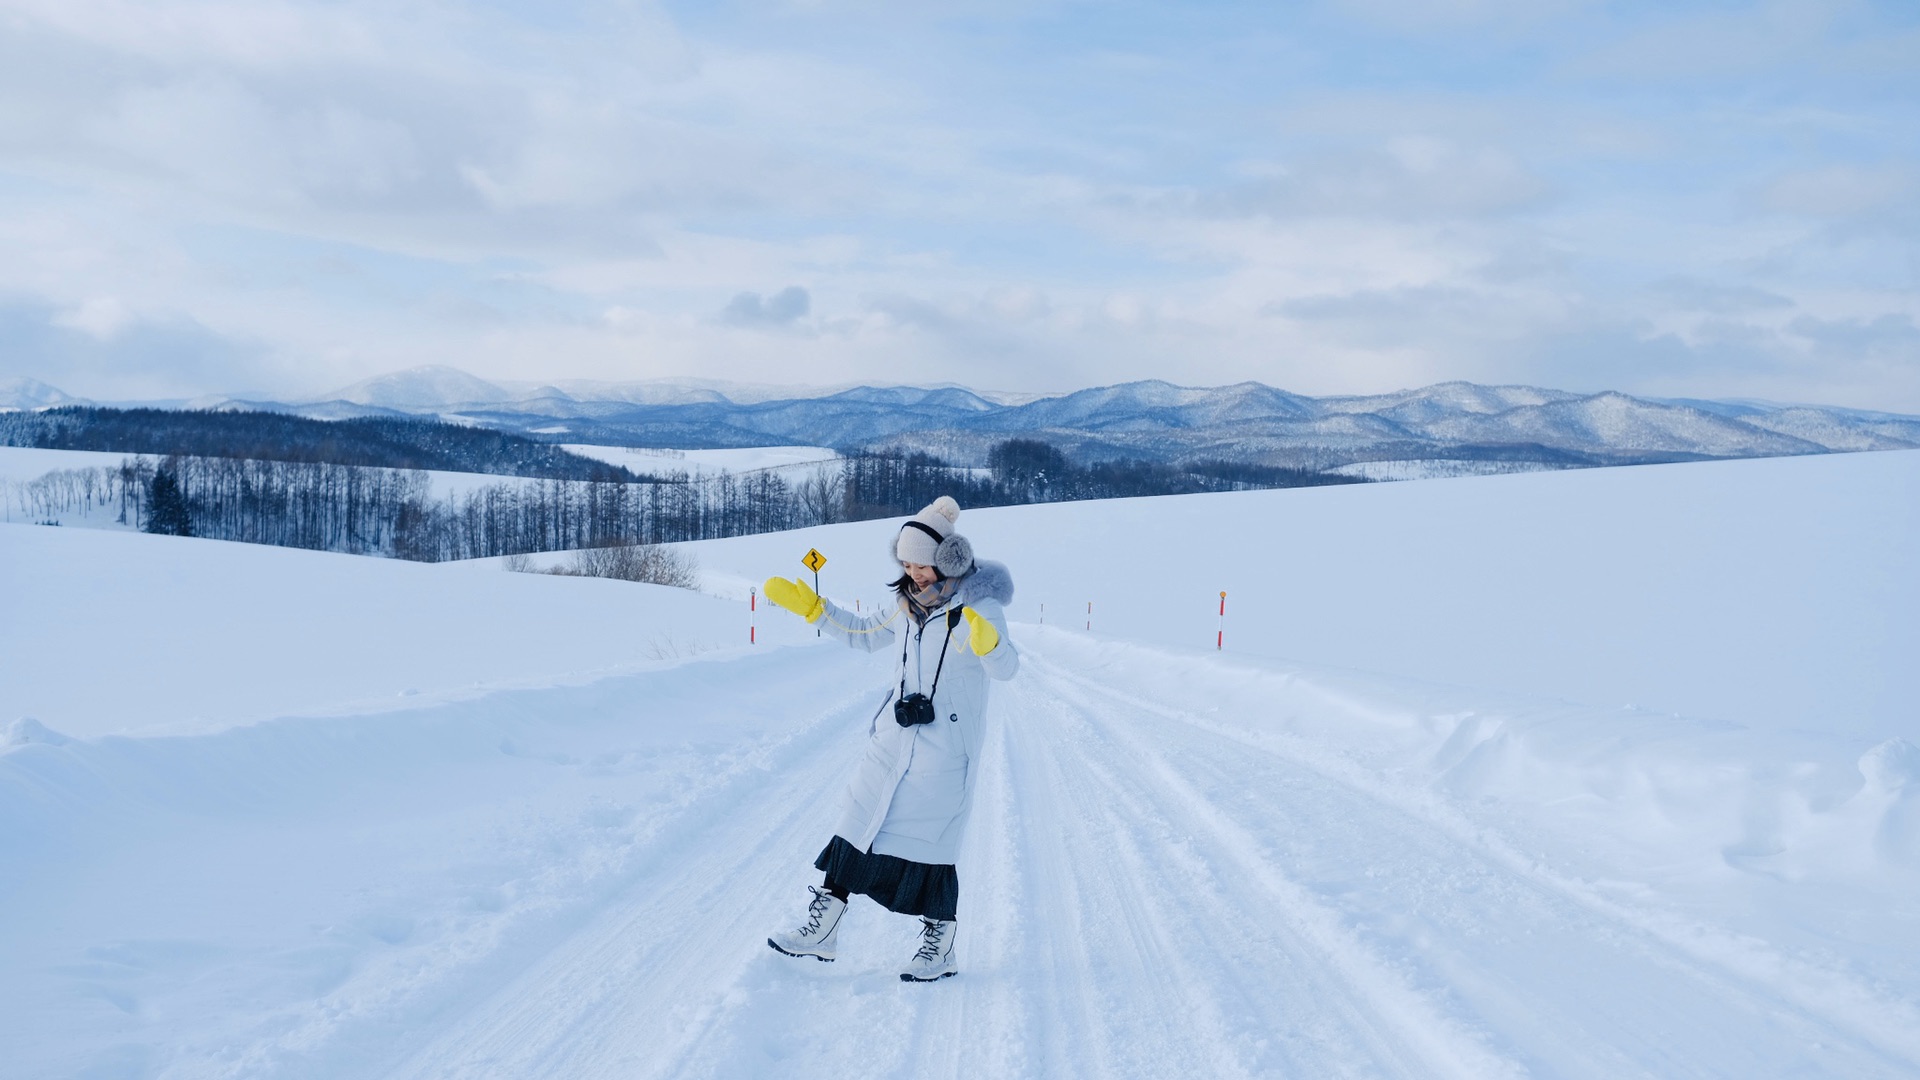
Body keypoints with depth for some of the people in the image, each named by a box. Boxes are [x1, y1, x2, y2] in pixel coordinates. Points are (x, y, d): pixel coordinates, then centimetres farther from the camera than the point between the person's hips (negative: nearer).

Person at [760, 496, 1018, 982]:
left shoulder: (979, 605, -13)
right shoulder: (910, 604, 8)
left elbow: (1006, 668, -28)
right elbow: (867, 635, 25)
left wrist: (987, 642, -50)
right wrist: (813, 608, 16)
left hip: (947, 746, -7)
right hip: (895, 736, 7)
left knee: (928, 843, -3)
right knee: (858, 825, 8)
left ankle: (939, 946, 15)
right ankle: (821, 928, 18)